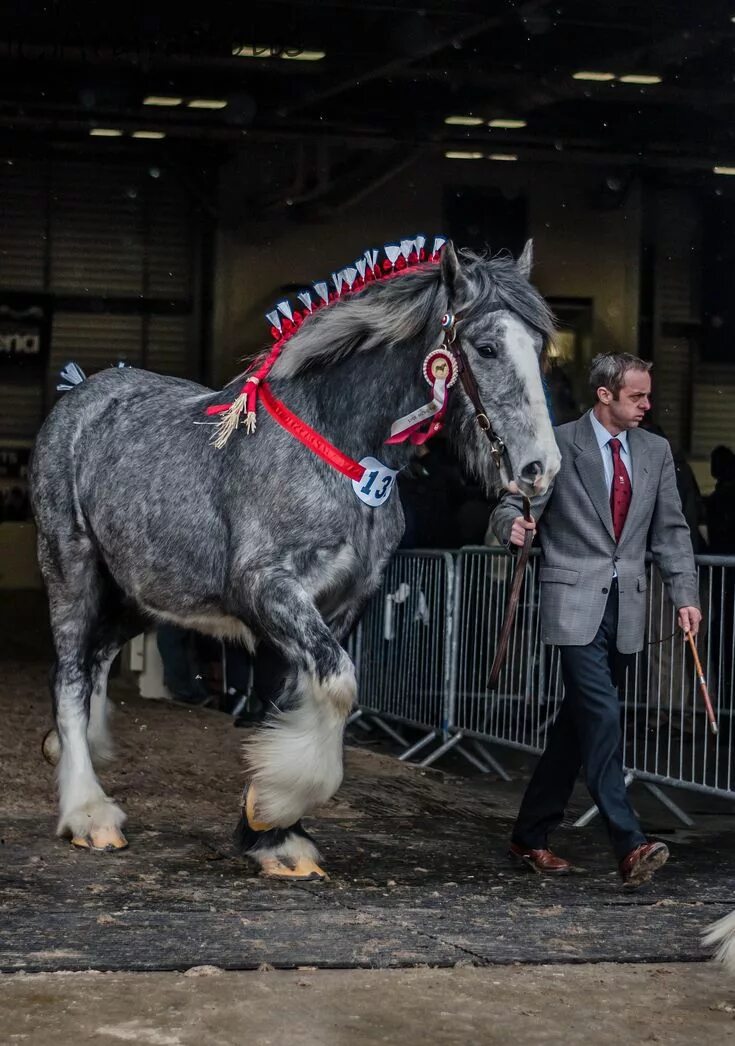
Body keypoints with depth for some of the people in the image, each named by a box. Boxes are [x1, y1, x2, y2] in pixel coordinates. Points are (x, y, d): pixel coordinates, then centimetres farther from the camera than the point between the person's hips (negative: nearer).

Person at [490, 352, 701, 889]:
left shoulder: (655, 451, 11)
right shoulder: (558, 445, -4)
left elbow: (671, 529, 13)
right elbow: (512, 506, -3)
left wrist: (685, 594, 4)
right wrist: (514, 524, -26)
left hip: (625, 604, 5)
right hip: (576, 602, -5)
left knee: (577, 721, 11)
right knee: (602, 714, -16)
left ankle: (532, 835, 22)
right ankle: (630, 844, -19)